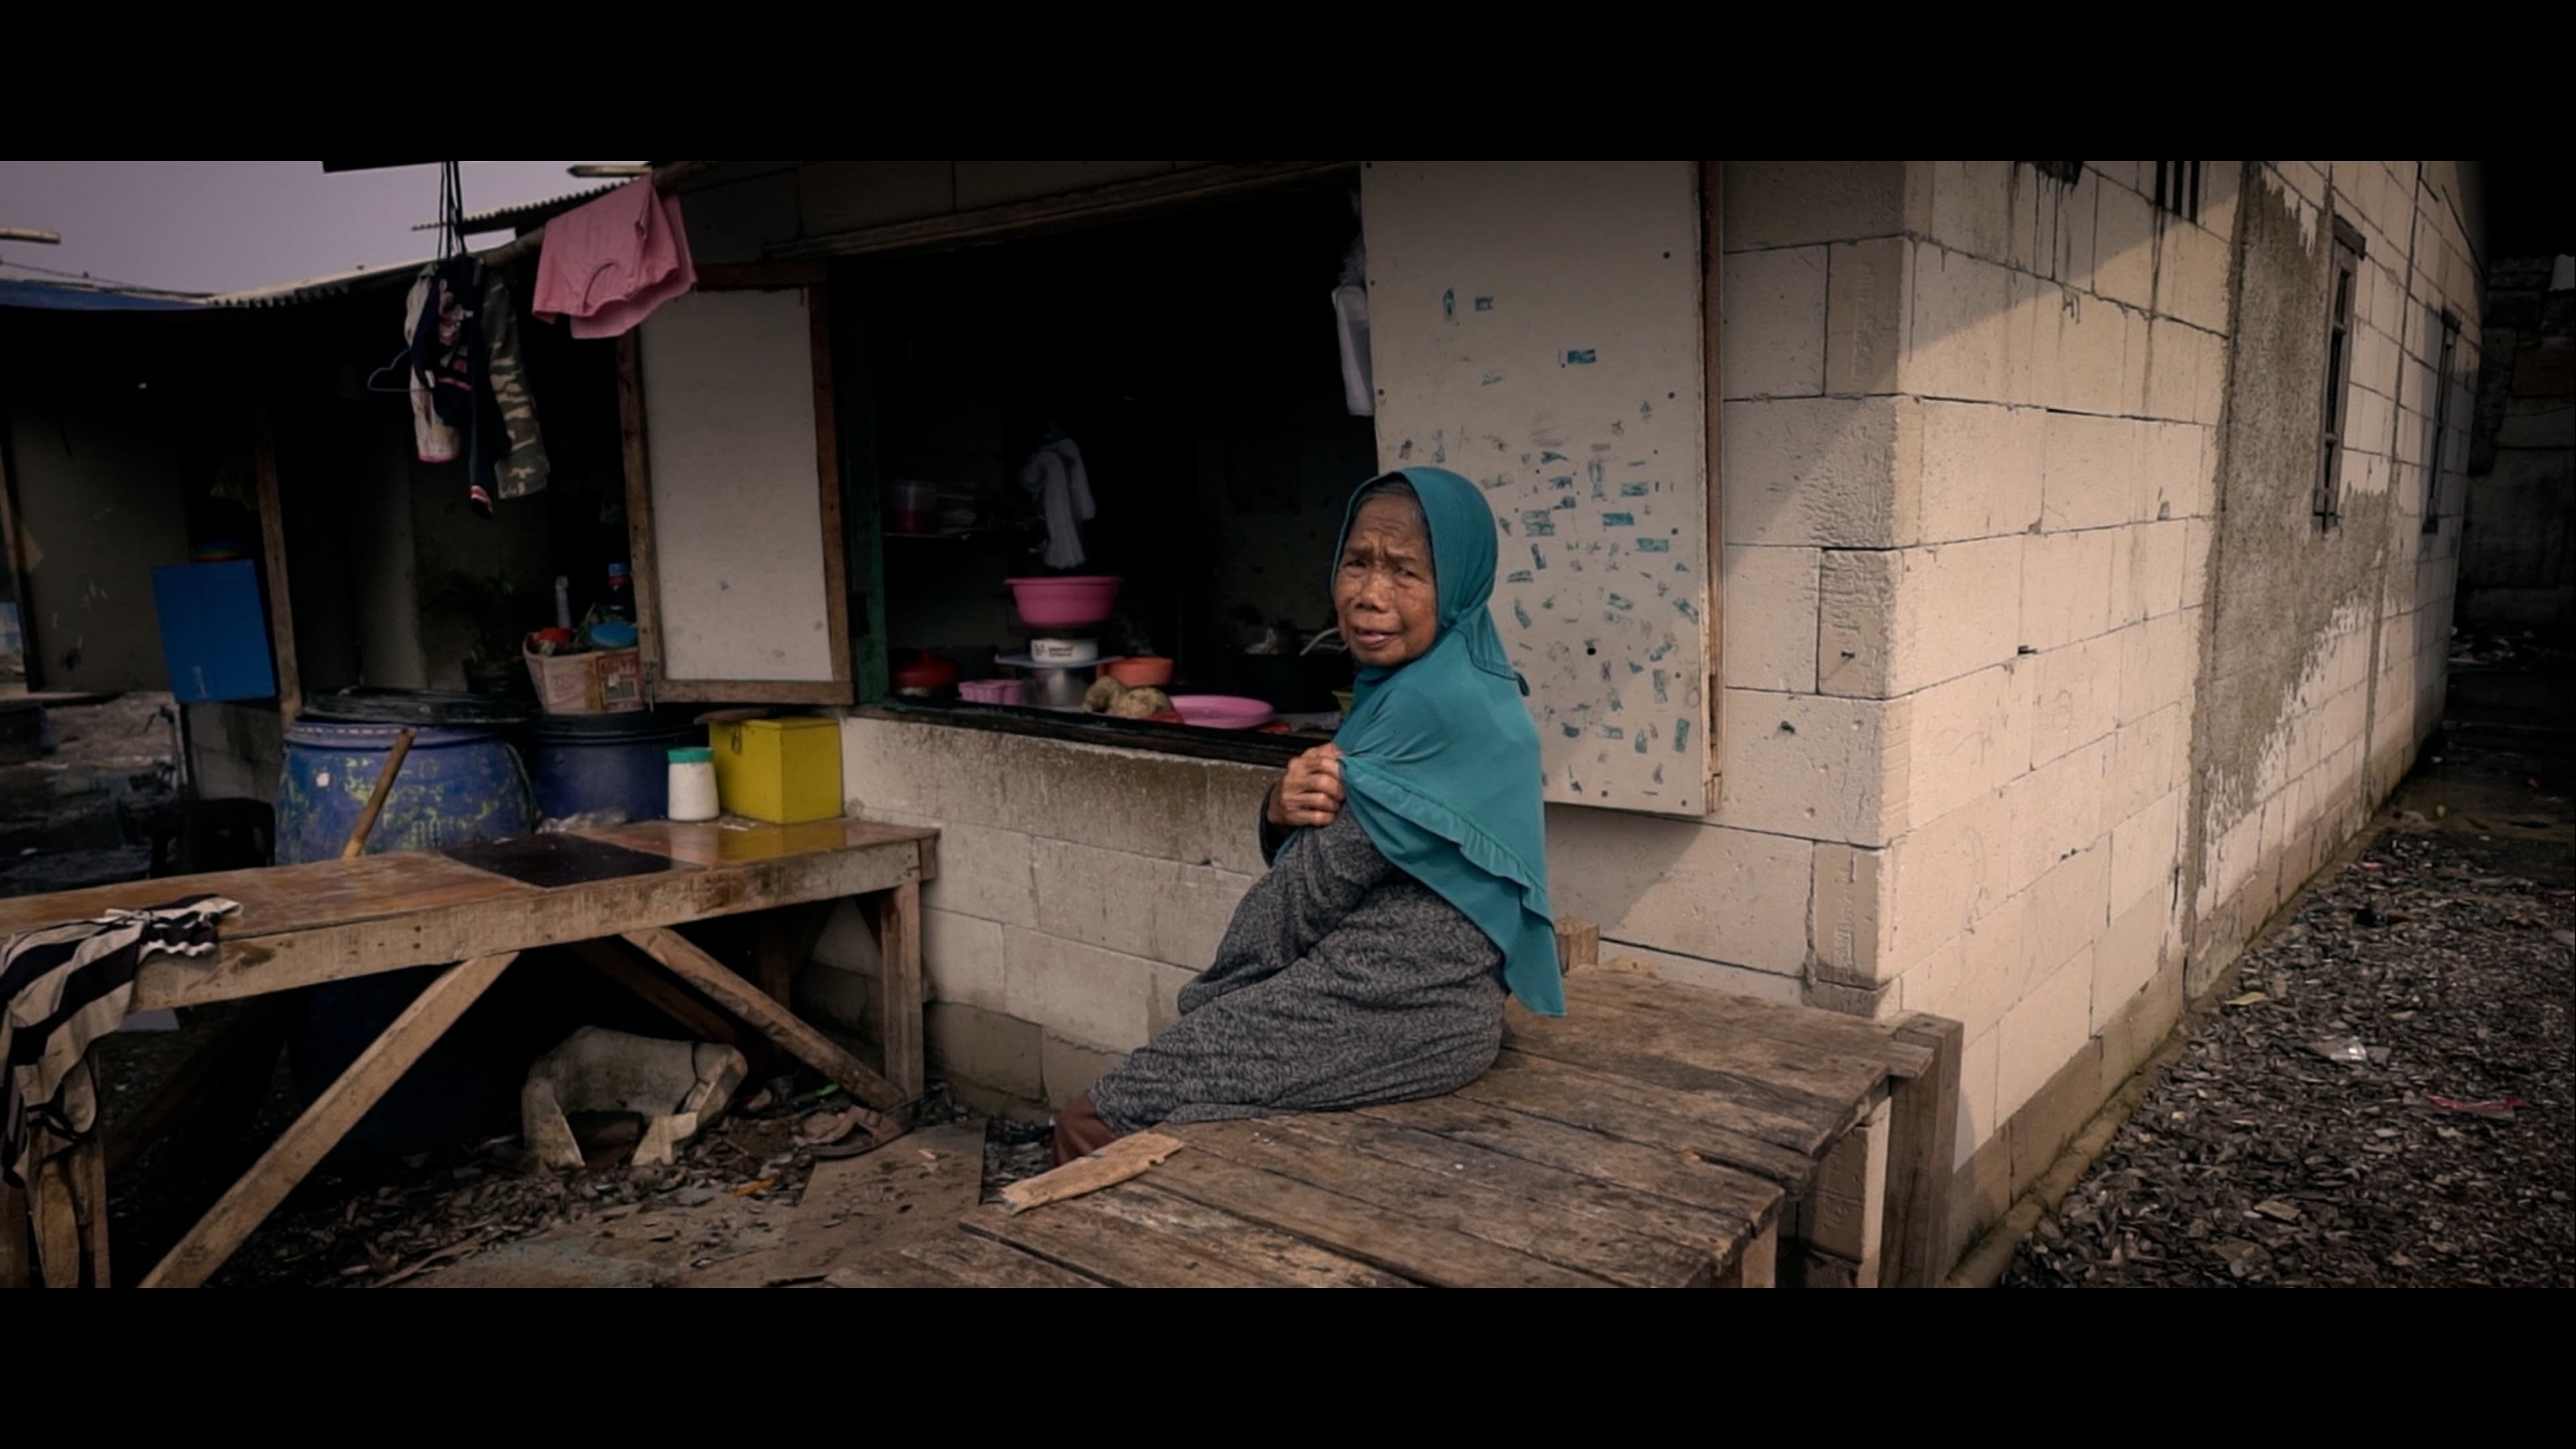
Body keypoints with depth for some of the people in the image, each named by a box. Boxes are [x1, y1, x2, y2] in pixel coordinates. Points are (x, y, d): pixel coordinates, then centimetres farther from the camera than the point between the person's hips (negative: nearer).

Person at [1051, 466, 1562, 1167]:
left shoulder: (1437, 703, -20)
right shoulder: (1397, 685, 10)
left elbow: (1316, 885, -17)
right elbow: (1297, 856, 10)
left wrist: (1216, 996, -1)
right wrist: (1284, 810, -13)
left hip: (1398, 1017, -9)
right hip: (1405, 1000, 9)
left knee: (1091, 1126, -5)